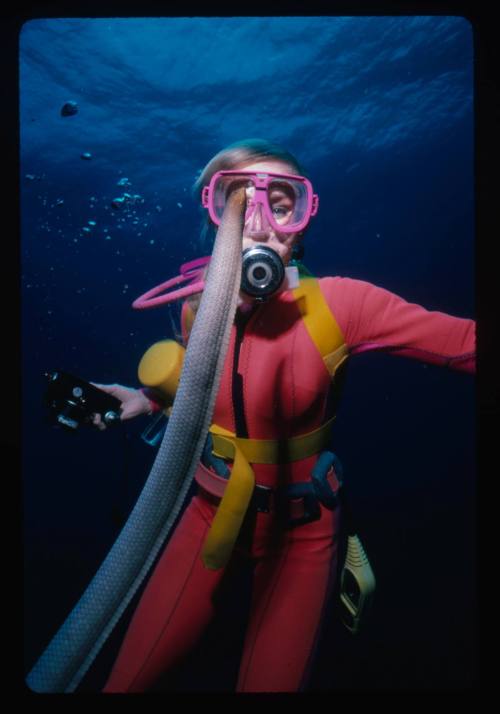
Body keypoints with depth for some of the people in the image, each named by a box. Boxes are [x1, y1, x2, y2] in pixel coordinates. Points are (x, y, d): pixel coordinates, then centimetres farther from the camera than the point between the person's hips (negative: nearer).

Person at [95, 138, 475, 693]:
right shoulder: (195, 309, -9)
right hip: (213, 511, 3)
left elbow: (467, 342, -25)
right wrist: (146, 400, -3)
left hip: (300, 528, -3)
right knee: (124, 682, 10)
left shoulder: (338, 304, -21)